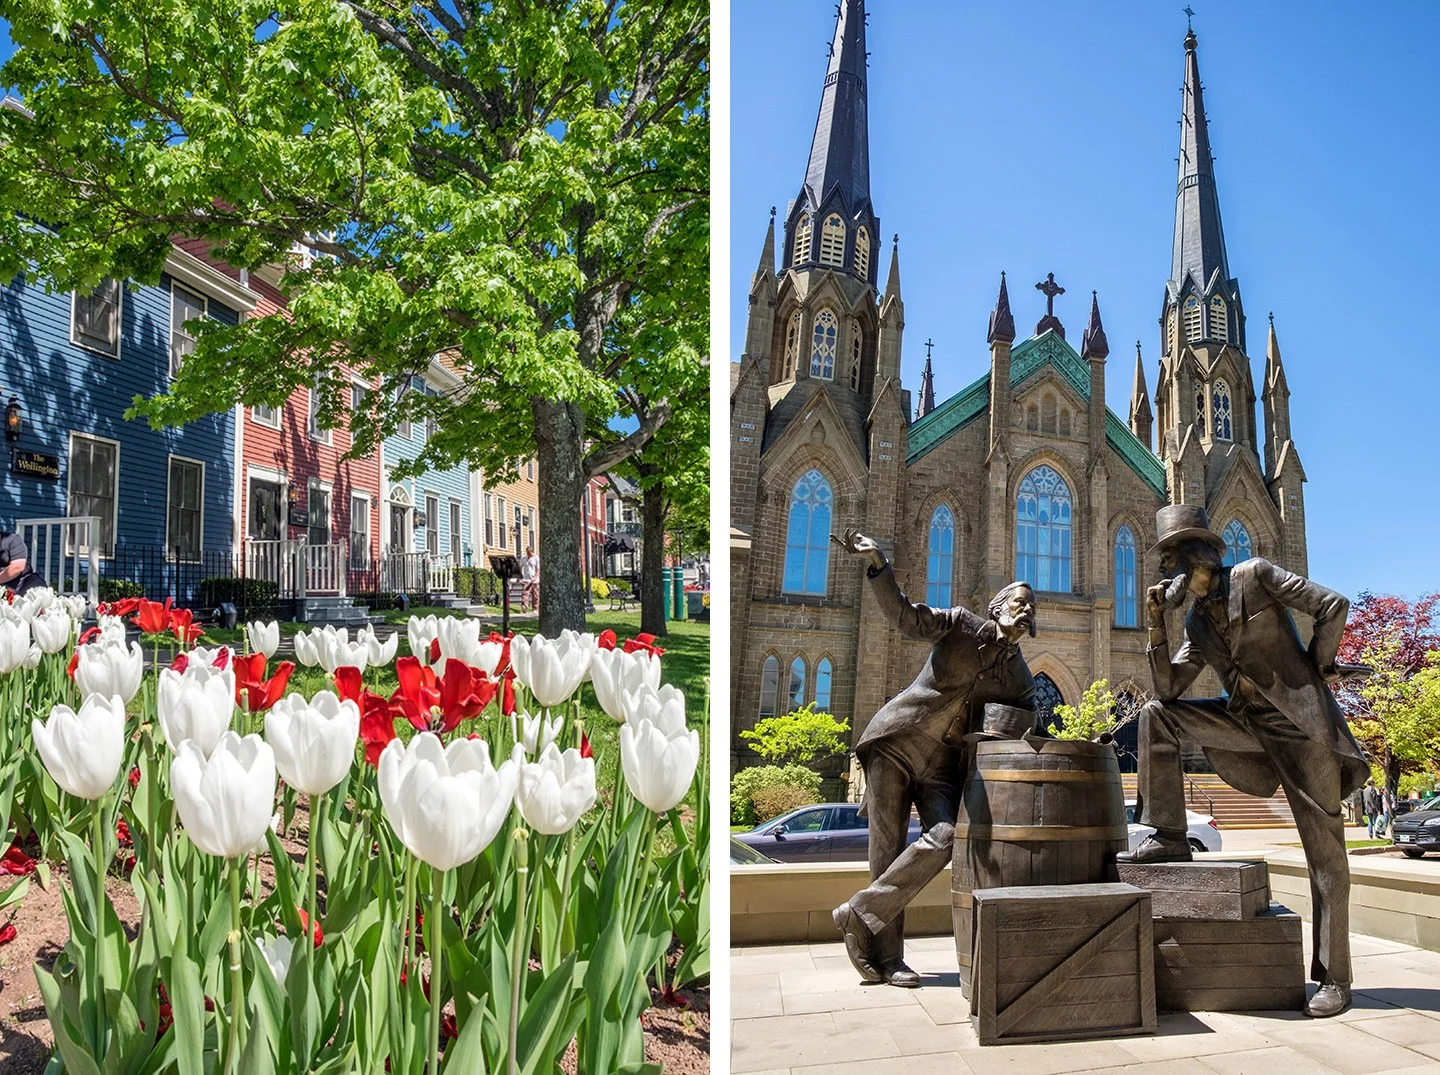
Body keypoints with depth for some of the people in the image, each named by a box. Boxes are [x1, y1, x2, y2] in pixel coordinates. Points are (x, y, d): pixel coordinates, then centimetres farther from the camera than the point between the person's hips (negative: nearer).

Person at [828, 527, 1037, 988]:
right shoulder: (961, 625, 1)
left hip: (941, 764, 3)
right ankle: (888, 958, 3)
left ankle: (861, 913, -10)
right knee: (887, 848, -6)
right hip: (896, 743, -3)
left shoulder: (1019, 680, 12)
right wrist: (878, 562, -26)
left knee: (942, 838, -21)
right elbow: (907, 618, -12)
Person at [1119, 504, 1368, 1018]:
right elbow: (1168, 688, 7)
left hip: (1298, 720, -6)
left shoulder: (1255, 575, -5)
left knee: (1324, 851, -3)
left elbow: (1333, 605, -7)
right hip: (1247, 721, 6)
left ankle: (1334, 978, 5)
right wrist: (1156, 626, -2)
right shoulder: (1197, 623, 12)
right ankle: (1168, 837, -3)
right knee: (1156, 717, -9)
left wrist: (1315, 668, -1)